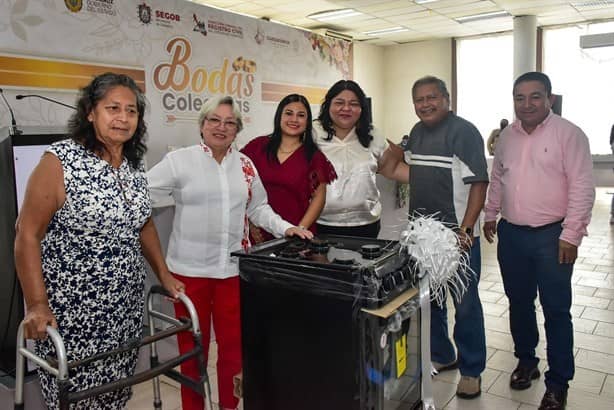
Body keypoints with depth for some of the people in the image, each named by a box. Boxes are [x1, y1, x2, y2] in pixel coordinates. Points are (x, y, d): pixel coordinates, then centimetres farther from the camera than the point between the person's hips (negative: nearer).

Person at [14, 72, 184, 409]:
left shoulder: (134, 165, 5)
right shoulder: (60, 161, -13)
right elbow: (27, 236, -13)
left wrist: (163, 275, 12)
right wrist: (37, 305, -16)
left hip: (127, 307, 5)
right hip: (72, 312, -5)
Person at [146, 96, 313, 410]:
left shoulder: (245, 165, 8)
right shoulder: (179, 160, -4)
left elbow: (258, 208, 13)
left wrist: (286, 228, 1)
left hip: (234, 268, 3)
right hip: (190, 269, -3)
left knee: (234, 344, 13)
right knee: (192, 346, 11)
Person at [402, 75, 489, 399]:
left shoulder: (464, 132, -11)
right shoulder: (417, 132, 11)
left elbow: (479, 183, -16)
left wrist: (465, 230, -23)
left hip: (457, 235, -7)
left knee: (465, 305, 5)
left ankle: (471, 370, 22)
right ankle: (441, 356, 37)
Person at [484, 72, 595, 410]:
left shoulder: (569, 134, -9)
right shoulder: (507, 136, 8)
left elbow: (582, 188, -12)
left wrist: (570, 235, -15)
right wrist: (490, 215, 17)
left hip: (551, 236, -5)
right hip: (511, 234, 5)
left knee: (556, 311, 3)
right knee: (519, 303, 16)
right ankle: (526, 360, 36)